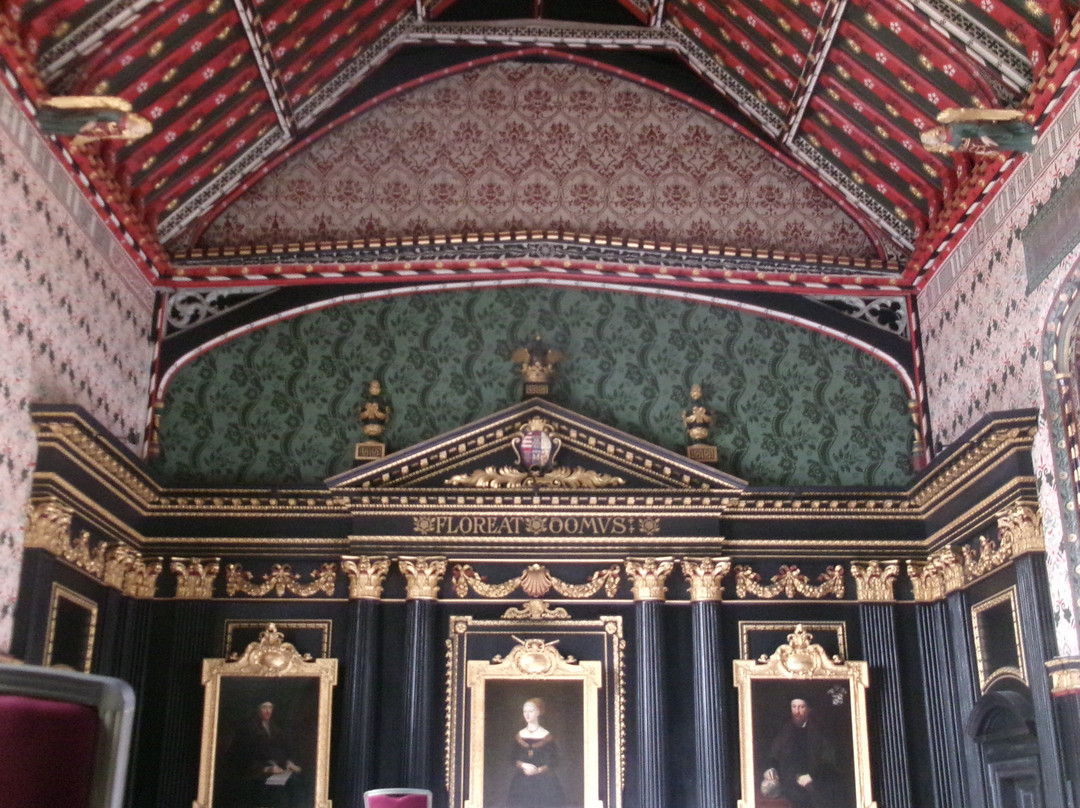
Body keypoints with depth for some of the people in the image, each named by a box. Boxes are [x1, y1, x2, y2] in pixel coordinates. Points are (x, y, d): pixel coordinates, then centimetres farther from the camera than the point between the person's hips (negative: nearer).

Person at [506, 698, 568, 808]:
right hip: (522, 782, 2)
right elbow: (513, 758, 8)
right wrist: (523, 765, -12)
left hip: (544, 782, -2)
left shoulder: (547, 736, 0)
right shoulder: (519, 736, 9)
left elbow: (554, 760, -1)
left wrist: (538, 770, -15)